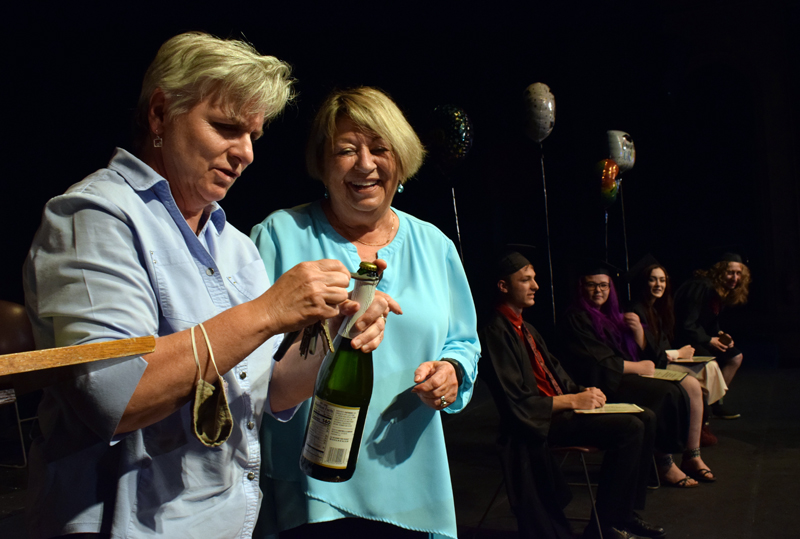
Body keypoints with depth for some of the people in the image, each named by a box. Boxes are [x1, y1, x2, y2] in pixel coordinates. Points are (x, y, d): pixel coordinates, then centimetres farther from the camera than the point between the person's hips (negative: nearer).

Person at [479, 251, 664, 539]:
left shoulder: (526, 328, 15)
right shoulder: (496, 333, -16)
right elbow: (516, 402, -21)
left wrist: (583, 391, 0)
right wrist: (572, 400, -16)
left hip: (559, 405, 10)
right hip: (540, 420, -10)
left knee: (646, 418, 4)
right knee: (629, 427, -21)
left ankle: (624, 512, 12)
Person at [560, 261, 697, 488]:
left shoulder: (611, 314, 16)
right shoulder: (577, 318, -7)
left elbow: (640, 352, 15)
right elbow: (598, 362, -13)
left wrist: (638, 330, -5)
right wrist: (638, 367, -5)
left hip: (623, 376, 8)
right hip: (603, 384, -8)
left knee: (677, 391, -14)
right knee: (667, 394, -21)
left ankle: (666, 457, -10)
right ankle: (664, 462, -8)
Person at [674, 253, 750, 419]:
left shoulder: (723, 290, 6)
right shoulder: (701, 287, -25)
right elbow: (686, 326, -26)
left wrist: (720, 334, -1)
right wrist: (709, 340, -17)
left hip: (699, 337, 11)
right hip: (681, 339, -11)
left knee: (735, 356, 11)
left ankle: (716, 403, 18)